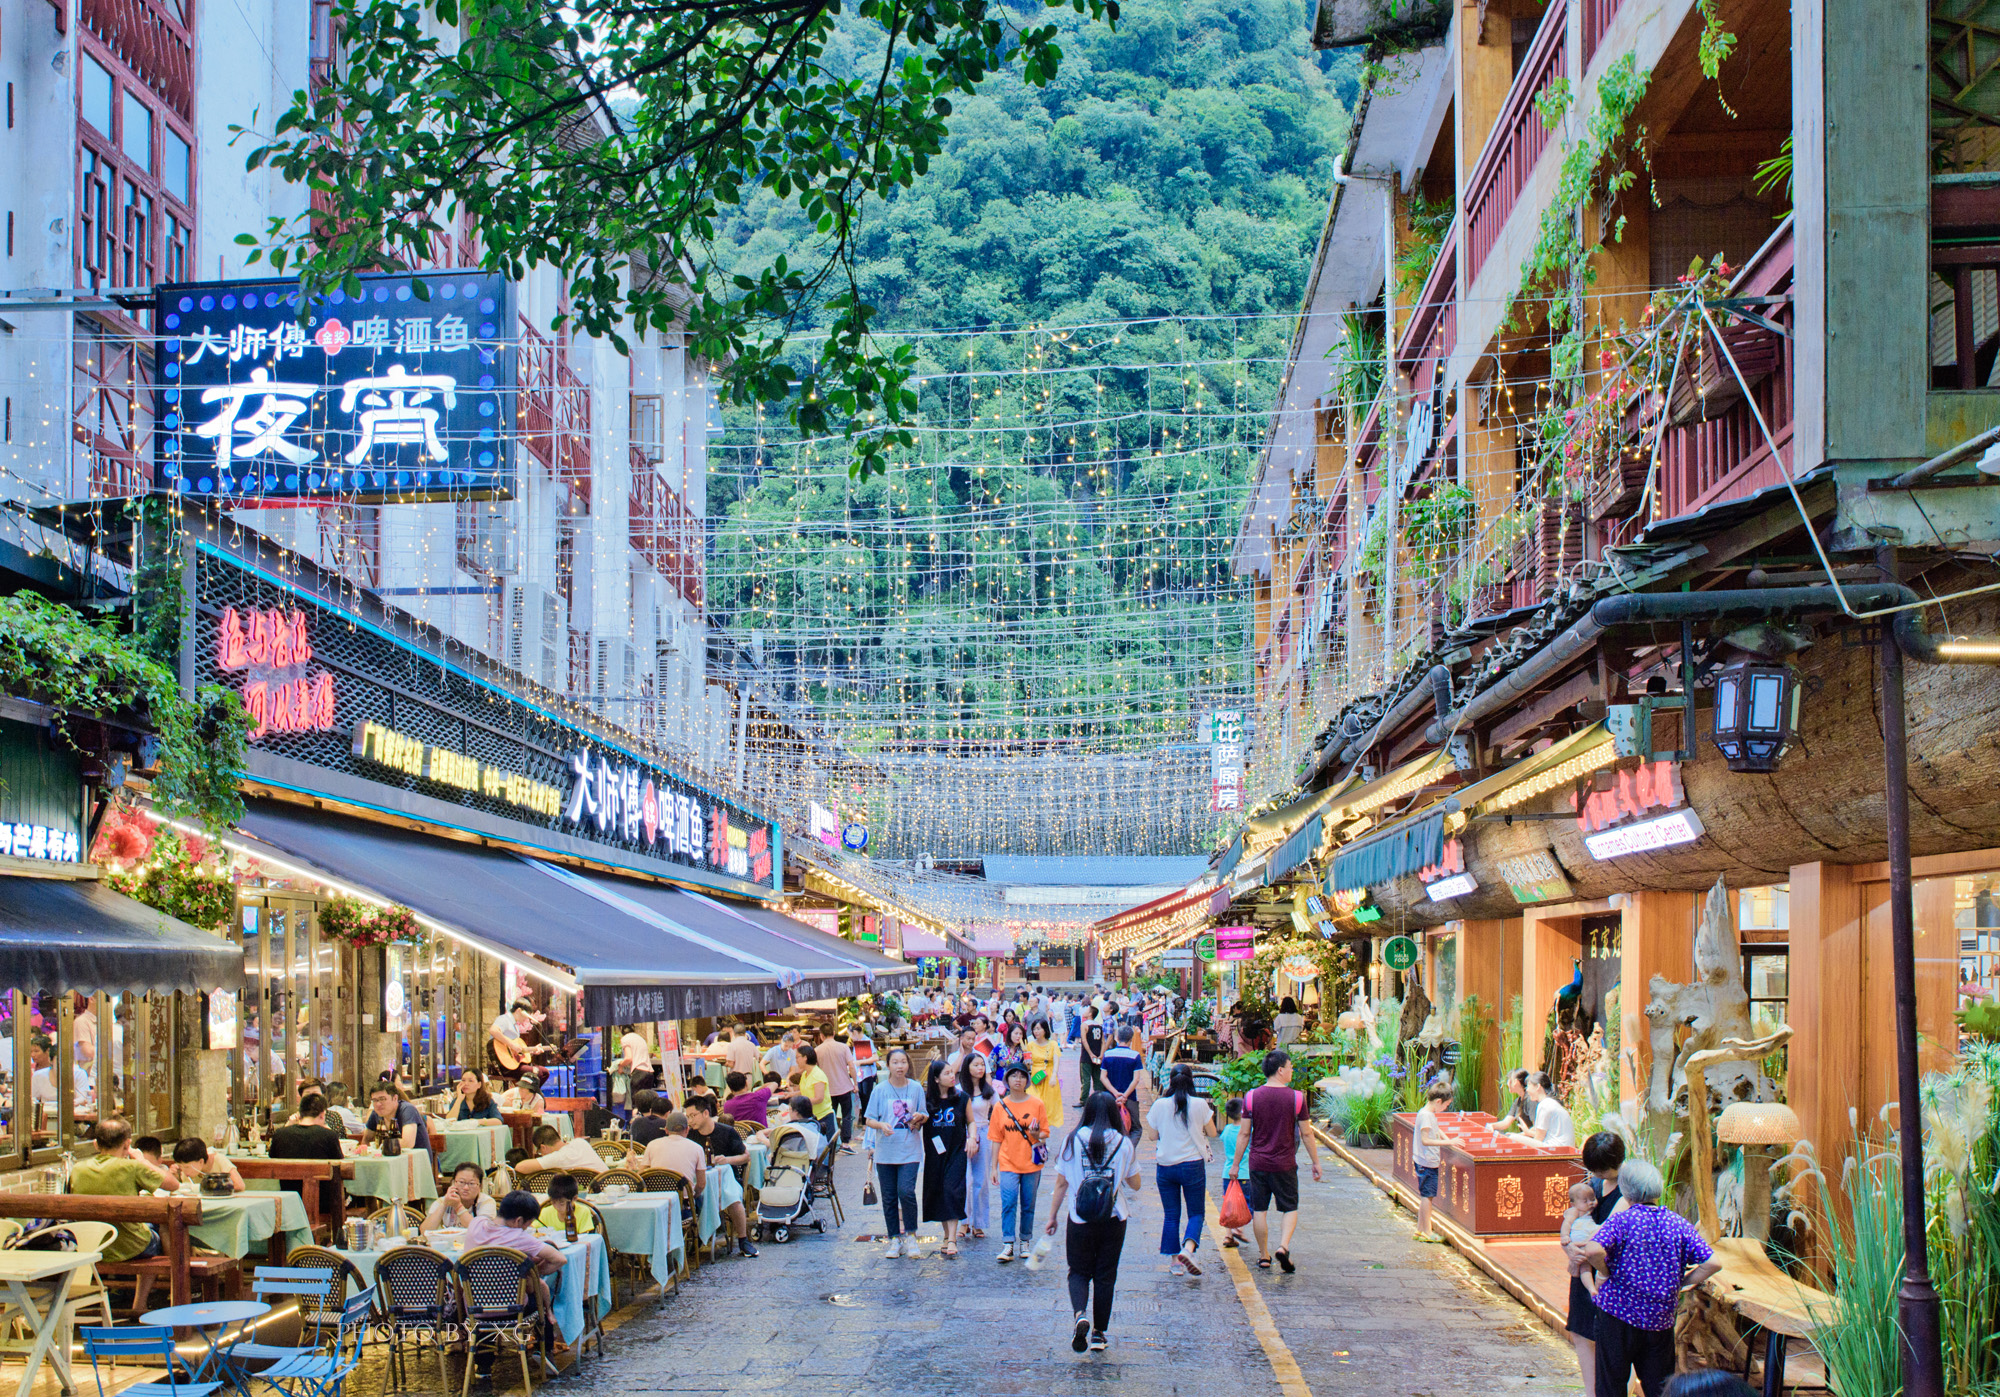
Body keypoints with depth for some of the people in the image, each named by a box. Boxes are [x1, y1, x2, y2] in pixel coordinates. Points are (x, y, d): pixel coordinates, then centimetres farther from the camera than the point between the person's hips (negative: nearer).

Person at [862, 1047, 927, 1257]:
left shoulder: (916, 1088, 3)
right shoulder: (880, 1089, 0)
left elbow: (924, 1117, 12)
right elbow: (868, 1120, 0)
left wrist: (919, 1118, -11)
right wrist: (881, 1125, -20)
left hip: (910, 1150, -1)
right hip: (885, 1151, 1)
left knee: (906, 1191, -16)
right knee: (889, 1197, 5)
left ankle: (911, 1235, 1)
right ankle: (894, 1239, 17)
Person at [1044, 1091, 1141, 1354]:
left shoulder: (1074, 1140, -5)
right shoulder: (1124, 1143, -4)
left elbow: (1061, 1183, -1)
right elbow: (1135, 1184, 7)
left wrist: (1052, 1216, 9)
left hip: (1080, 1219, 0)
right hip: (1113, 1219, 0)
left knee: (1079, 1271, 12)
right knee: (1105, 1275, 13)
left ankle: (1080, 1315, -16)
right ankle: (1099, 1333, 15)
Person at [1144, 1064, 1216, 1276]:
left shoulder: (1160, 1105, -5)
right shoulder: (1200, 1105, -9)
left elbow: (1152, 1135, 2)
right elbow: (1212, 1133, 2)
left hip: (1165, 1166, 2)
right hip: (1193, 1164, -2)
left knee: (1171, 1215, 11)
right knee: (1196, 1213, 6)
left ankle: (1176, 1261, 10)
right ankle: (1188, 1249, -18)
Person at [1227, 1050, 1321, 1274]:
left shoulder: (1252, 1097, -4)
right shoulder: (1296, 1098, -7)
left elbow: (1244, 1134, -2)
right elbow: (1307, 1134, -2)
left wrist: (1235, 1164, 6)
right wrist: (1316, 1163, 8)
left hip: (1258, 1163, 1)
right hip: (1285, 1163, -1)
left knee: (1259, 1210, 11)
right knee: (1290, 1208, 10)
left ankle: (1264, 1256, 15)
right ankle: (1284, 1246, -11)